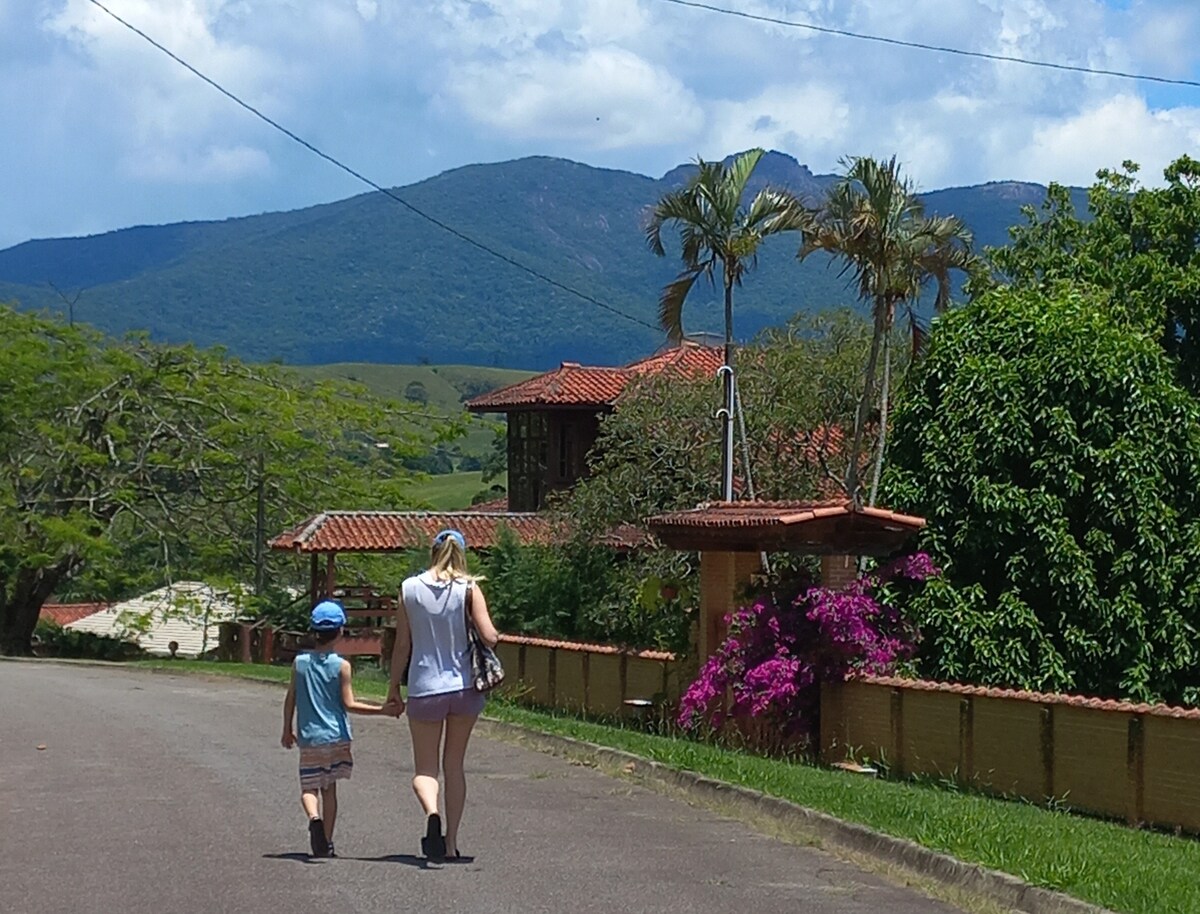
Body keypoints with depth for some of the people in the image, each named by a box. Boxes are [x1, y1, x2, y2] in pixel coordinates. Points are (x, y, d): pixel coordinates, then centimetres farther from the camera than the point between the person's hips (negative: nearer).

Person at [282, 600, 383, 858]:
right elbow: (349, 704, -10)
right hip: (336, 737, 0)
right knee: (329, 788, 10)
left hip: (309, 738, 0)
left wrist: (287, 730, 18)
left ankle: (314, 818, -26)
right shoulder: (342, 666, -7)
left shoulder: (300, 662, 0)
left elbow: (290, 700, 6)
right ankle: (326, 843, 11)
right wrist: (382, 710, -6)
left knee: (309, 788, 5)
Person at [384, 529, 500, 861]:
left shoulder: (409, 588, -2)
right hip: (464, 687, 1)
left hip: (424, 689, -1)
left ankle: (432, 812, -23)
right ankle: (451, 842, 15)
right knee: (455, 766, 15)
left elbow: (402, 646, 1)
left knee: (424, 768, 8)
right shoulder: (468, 588, -5)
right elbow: (490, 637, -14)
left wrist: (393, 690, 10)